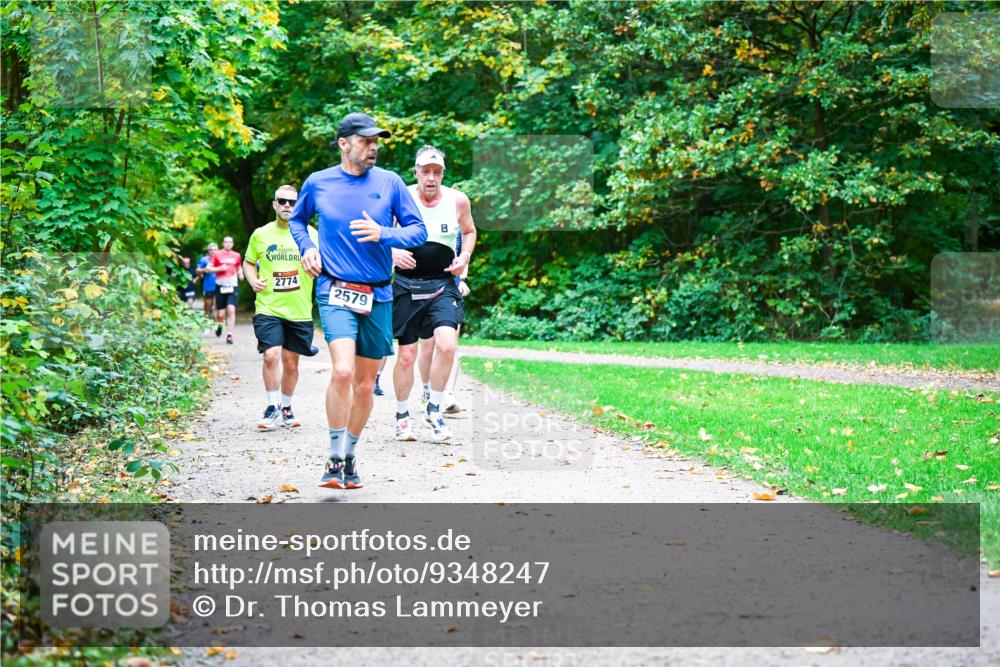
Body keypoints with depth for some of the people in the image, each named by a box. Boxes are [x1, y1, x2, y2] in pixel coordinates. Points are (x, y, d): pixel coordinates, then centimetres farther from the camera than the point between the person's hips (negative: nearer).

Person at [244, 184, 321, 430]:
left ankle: (286, 408, 27)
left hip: (299, 309, 1)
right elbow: (248, 262, 18)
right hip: (268, 308, -1)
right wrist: (253, 281, -2)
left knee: (291, 361, 9)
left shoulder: (310, 234, 3)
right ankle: (273, 408, -2)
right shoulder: (261, 234, 5)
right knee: (271, 356, -15)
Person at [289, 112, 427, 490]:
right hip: (335, 291, -2)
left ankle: (350, 457, 28)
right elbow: (296, 219, 23)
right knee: (342, 372, -22)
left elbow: (419, 231, 4)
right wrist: (307, 247, 5)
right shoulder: (317, 183, 4)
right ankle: (335, 459, -10)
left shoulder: (390, 183, 2)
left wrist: (383, 234, -14)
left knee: (365, 385, 9)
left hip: (378, 296, 2)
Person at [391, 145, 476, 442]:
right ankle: (402, 417, 23)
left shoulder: (458, 200, -1)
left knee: (447, 344, -20)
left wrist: (464, 257, -1)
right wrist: (392, 252, -18)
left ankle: (434, 409, -1)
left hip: (442, 285, 1)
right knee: (406, 355, 3)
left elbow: (469, 231, 18)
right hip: (406, 286, -1)